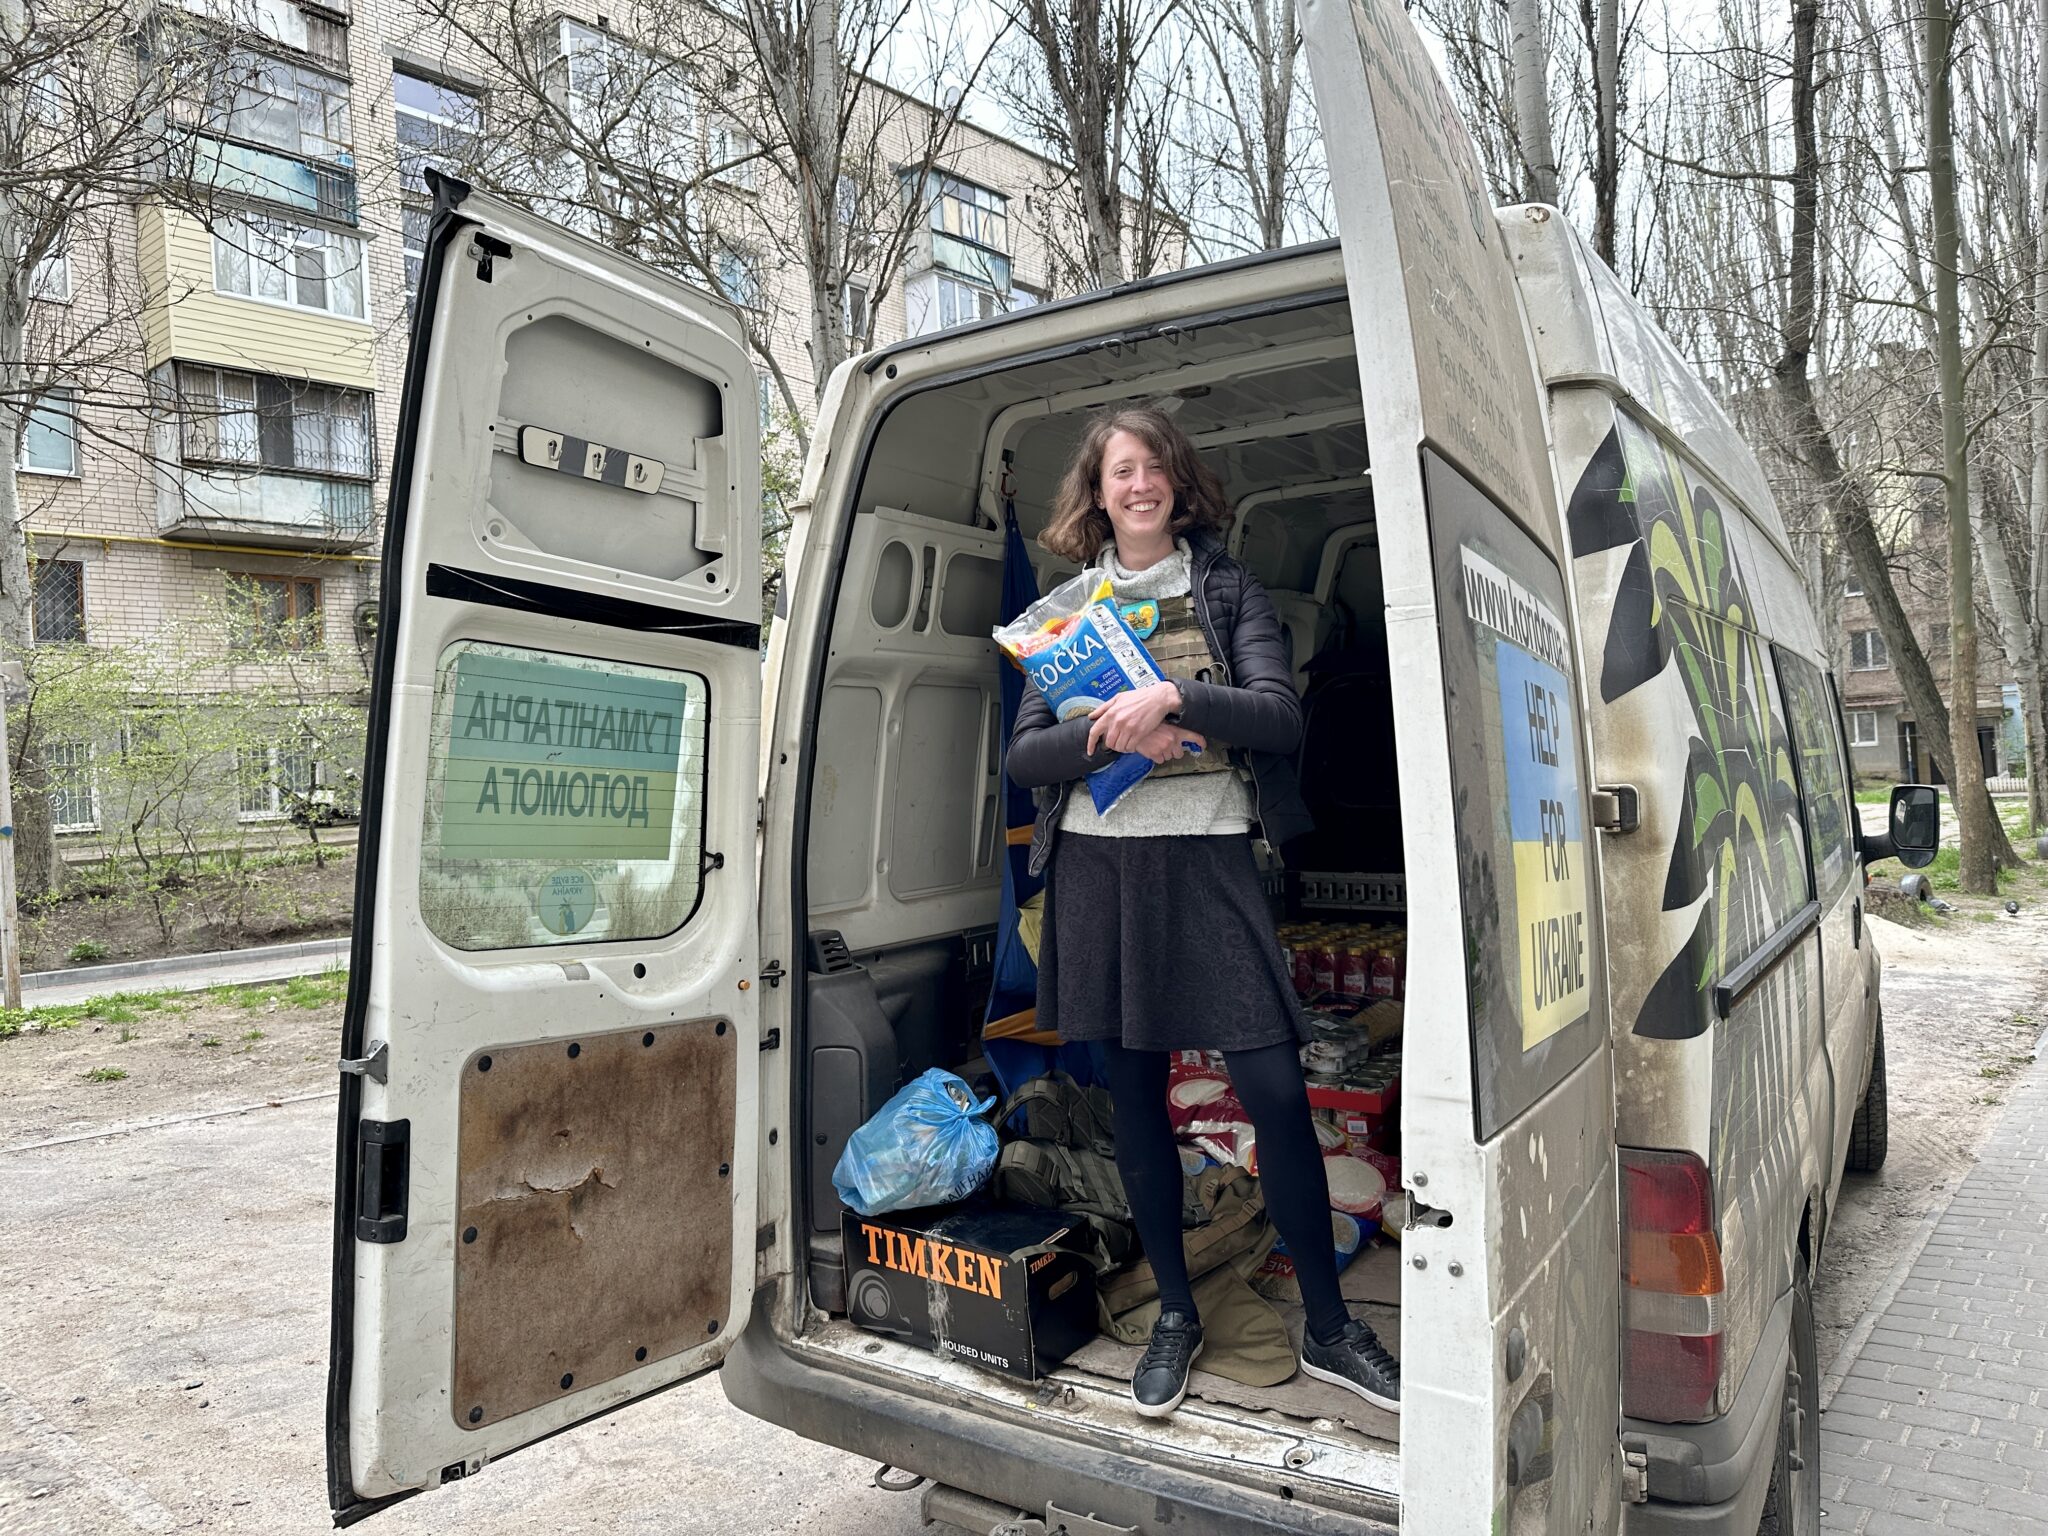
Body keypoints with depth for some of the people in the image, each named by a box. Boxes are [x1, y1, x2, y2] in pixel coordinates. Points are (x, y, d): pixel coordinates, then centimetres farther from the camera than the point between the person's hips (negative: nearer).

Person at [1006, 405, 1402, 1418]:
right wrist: (1110, 732, -13)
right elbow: (1024, 754, 6)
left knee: (1276, 1091, -6)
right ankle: (1175, 1315, 24)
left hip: (1206, 858, -2)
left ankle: (1329, 1329, 12)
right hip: (1099, 862, 2)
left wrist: (1176, 698, -19)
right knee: (1135, 1097, 8)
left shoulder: (1227, 591, 8)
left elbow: (1282, 716, -4)